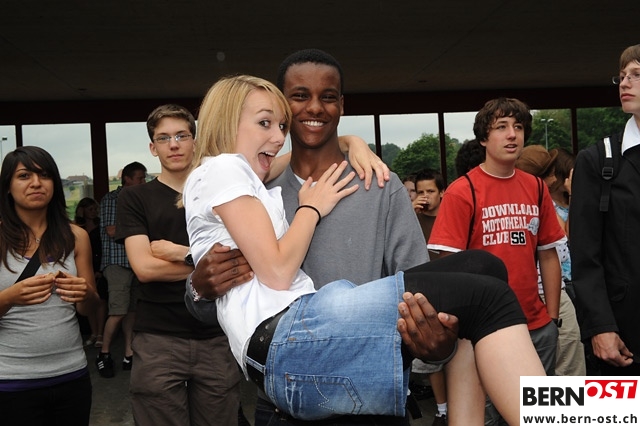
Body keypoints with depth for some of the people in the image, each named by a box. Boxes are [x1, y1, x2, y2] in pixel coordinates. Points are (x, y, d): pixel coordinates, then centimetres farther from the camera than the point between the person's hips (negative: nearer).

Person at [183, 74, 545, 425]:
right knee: (485, 295, -15)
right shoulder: (222, 169, 2)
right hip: (285, 344, -10)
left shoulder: (242, 177, 30)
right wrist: (312, 208, 4)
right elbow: (277, 273, -8)